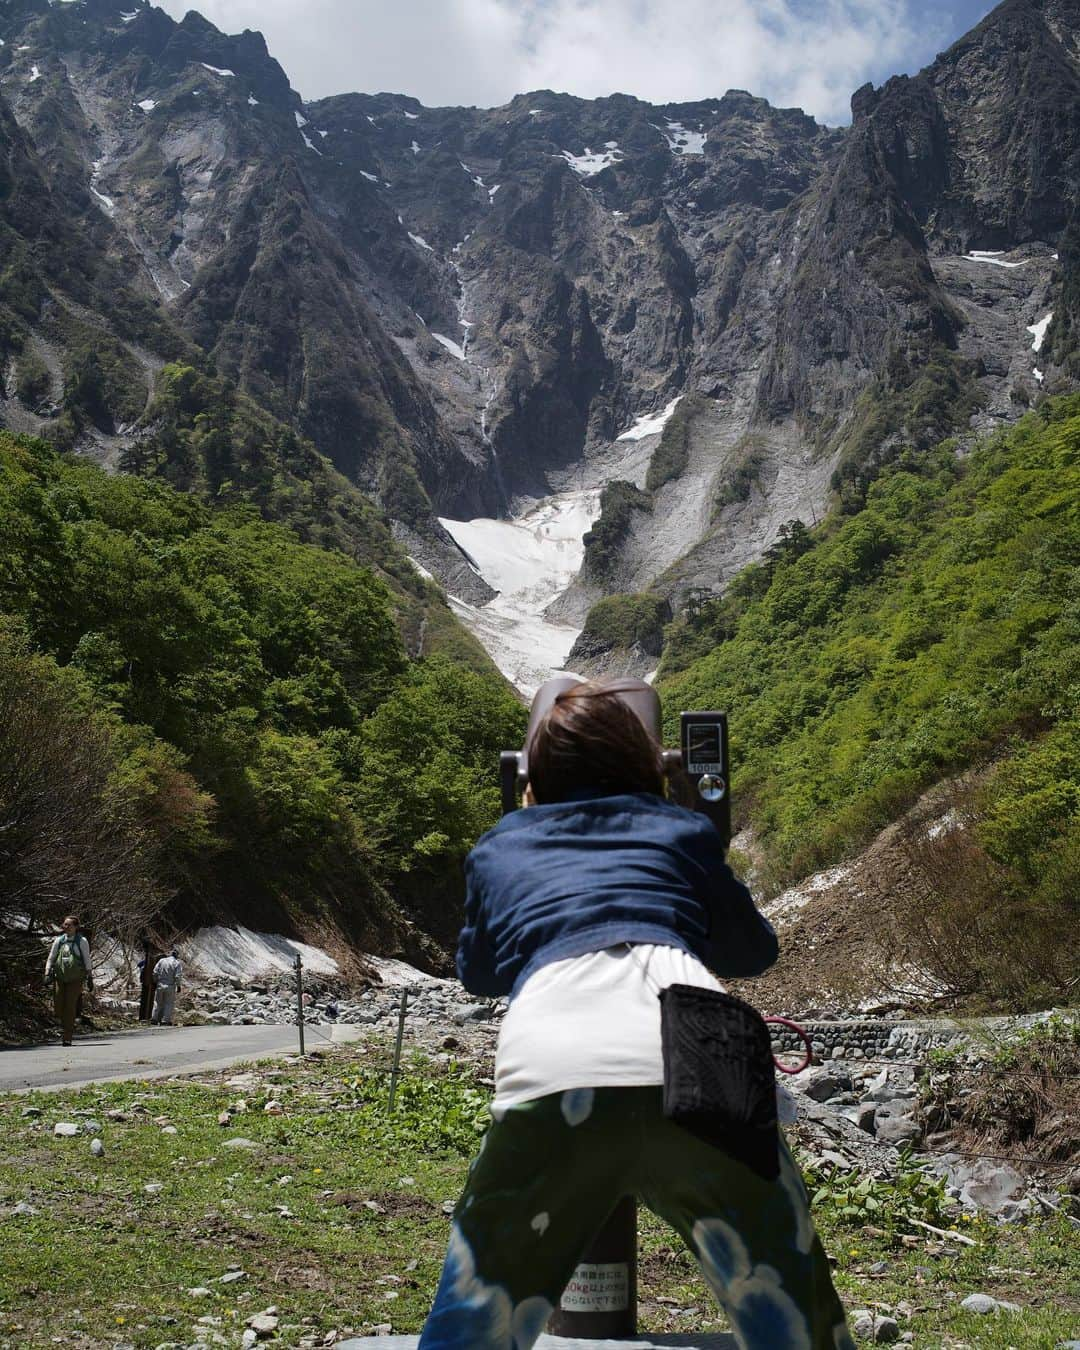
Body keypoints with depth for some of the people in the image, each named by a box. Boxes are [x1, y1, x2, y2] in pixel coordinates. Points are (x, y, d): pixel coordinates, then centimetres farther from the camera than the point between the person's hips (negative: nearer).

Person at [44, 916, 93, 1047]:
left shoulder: (82, 941, 1)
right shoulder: (58, 941, 8)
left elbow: (87, 960, 2)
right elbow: (51, 958, 12)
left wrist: (90, 978, -1)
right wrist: (47, 973, 1)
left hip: (75, 979, -3)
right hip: (59, 977, 3)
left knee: (70, 1007, -6)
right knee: (58, 1005, -4)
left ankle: (67, 1037, -1)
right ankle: (63, 1025, 25)